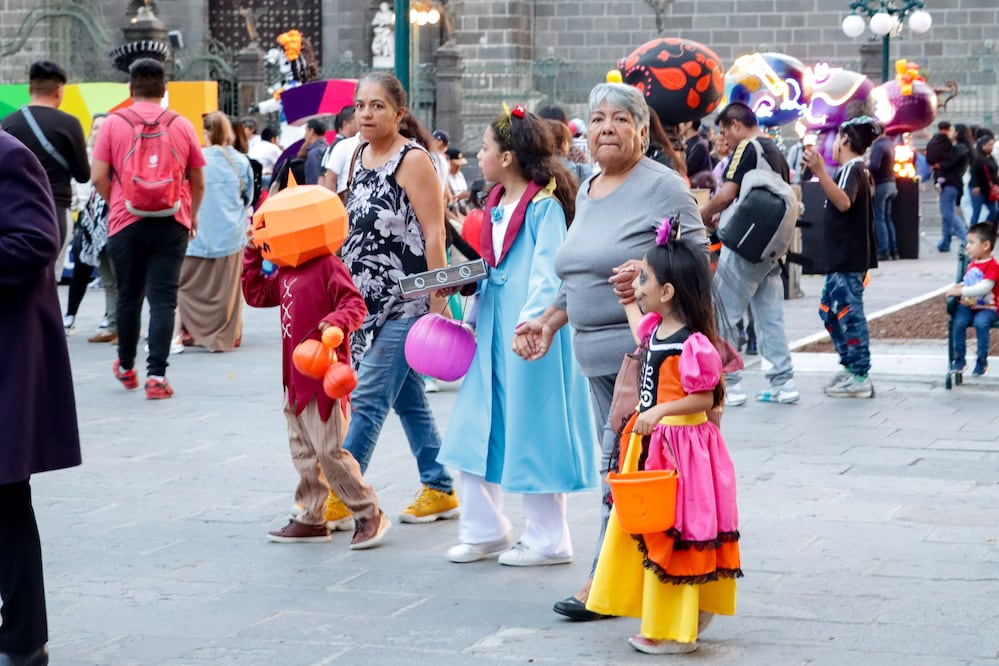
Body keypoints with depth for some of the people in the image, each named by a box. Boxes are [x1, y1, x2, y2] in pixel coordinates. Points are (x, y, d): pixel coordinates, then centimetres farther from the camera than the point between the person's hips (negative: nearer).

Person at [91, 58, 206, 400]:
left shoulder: (113, 123, -2)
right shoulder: (181, 125, 2)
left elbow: (99, 178, -5)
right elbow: (198, 182, 8)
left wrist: (116, 203, 13)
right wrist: (191, 215, 24)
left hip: (126, 223, 0)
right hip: (171, 224, 0)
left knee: (128, 296, 14)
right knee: (163, 299, -1)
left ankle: (126, 367, 30)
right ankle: (156, 375, -10)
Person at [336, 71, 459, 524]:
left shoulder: (413, 159, -11)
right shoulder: (361, 157, 12)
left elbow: (434, 234, -14)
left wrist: (437, 301, -17)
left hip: (405, 302, -8)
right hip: (368, 300, 8)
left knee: (369, 397, -8)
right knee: (407, 399, 12)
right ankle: (439, 490, 20)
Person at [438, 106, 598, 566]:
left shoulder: (545, 205, -13)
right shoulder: (497, 205, 13)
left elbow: (547, 272, -21)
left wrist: (530, 321, -33)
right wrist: (472, 316, 17)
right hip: (494, 328, 9)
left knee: (531, 430, -1)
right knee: (476, 427, 10)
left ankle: (547, 540, 11)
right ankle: (485, 530, 22)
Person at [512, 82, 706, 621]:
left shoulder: (662, 186, -7)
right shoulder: (586, 193, 18)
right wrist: (549, 321, 17)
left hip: (643, 349, -8)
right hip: (597, 352, 8)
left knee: (619, 466, -10)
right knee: (619, 465, 8)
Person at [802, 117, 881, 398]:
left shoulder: (851, 169, -14)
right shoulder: (857, 170, 17)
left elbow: (844, 202, -34)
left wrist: (820, 172, -44)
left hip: (849, 259, -11)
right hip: (842, 258, 11)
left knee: (848, 313, -7)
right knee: (829, 309, 17)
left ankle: (860, 378, -4)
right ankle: (851, 366, 22)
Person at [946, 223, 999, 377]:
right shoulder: (971, 264, 13)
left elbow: (984, 287, -24)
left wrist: (961, 291, -26)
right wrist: (958, 287, 4)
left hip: (986, 307, -6)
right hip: (967, 305, 6)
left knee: (980, 322, -35)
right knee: (958, 322, -24)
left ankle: (982, 360, -18)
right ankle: (959, 359, -11)